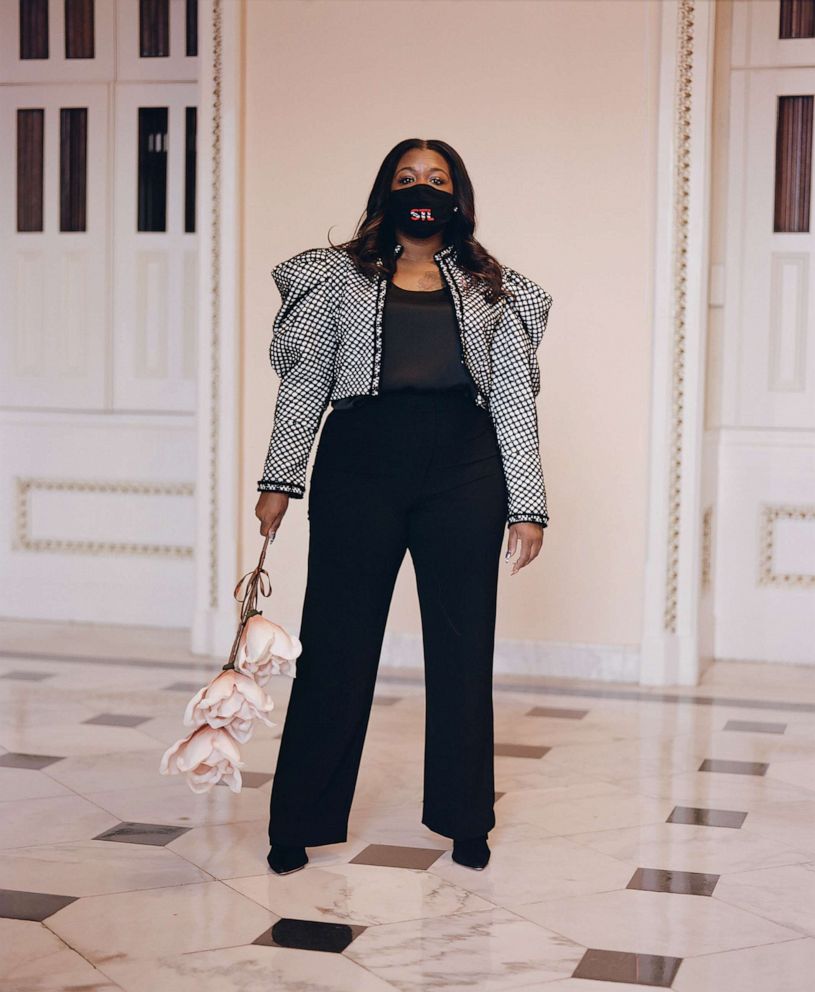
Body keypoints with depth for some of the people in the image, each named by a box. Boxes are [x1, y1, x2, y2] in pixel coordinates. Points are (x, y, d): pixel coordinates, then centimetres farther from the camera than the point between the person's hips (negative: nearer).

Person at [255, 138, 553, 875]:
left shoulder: (493, 288, 12)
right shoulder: (340, 275, 10)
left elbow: (515, 401, 8)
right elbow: (303, 384, 8)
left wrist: (526, 505, 2)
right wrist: (280, 479, 1)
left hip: (463, 470, 1)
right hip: (360, 464, -1)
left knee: (463, 647, 7)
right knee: (337, 642, 3)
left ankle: (464, 820, 22)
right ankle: (300, 822, 15)